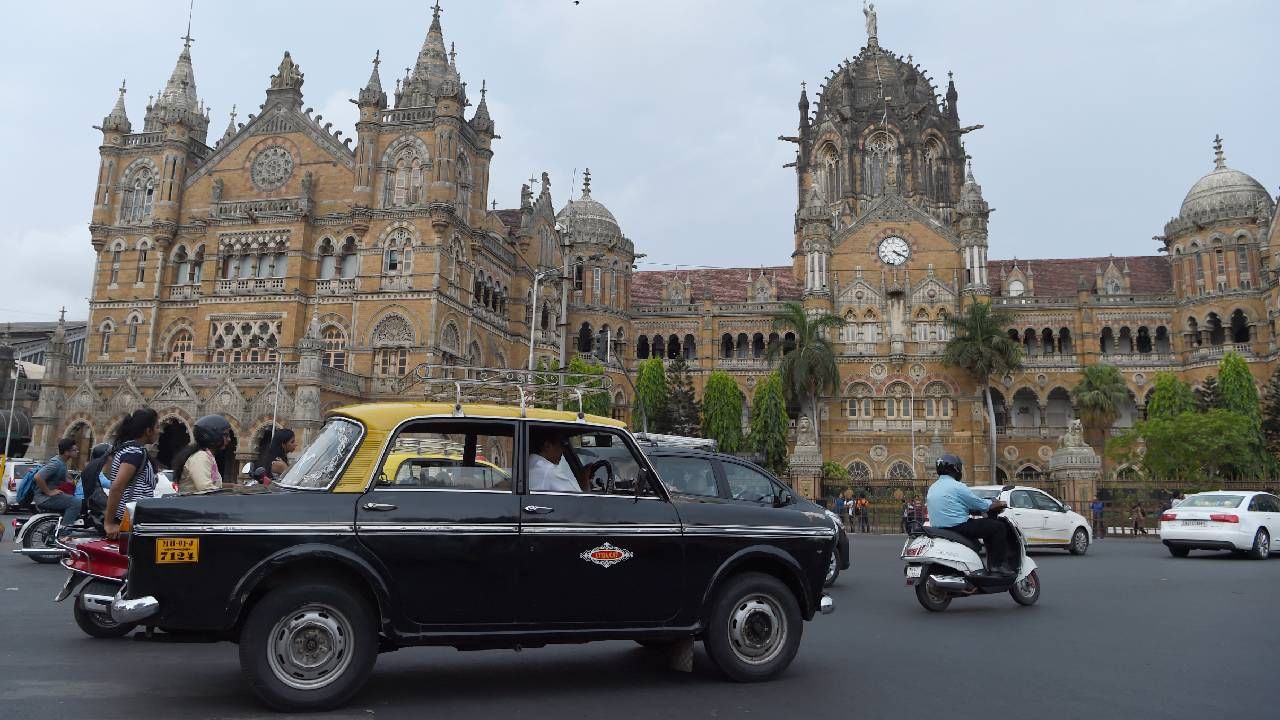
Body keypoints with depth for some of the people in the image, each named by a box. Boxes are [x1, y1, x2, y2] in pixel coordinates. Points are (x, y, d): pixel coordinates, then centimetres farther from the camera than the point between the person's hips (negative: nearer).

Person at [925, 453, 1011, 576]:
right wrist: (999, 504, 12)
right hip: (958, 527, -9)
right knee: (998, 527, -1)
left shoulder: (933, 488, 15)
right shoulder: (957, 487, -12)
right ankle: (997, 565, -2)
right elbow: (982, 505, -6)